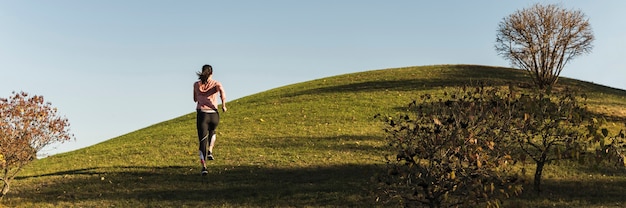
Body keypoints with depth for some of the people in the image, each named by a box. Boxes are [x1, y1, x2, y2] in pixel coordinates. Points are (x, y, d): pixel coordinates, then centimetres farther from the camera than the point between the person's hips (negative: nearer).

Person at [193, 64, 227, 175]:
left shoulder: (196, 84, 8)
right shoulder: (216, 84, 2)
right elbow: (222, 91, -21)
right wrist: (223, 105, -9)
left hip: (201, 114, 0)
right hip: (214, 114, 0)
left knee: (203, 140, -1)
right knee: (212, 131, 35)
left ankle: (204, 166, -17)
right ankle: (210, 152, 19)